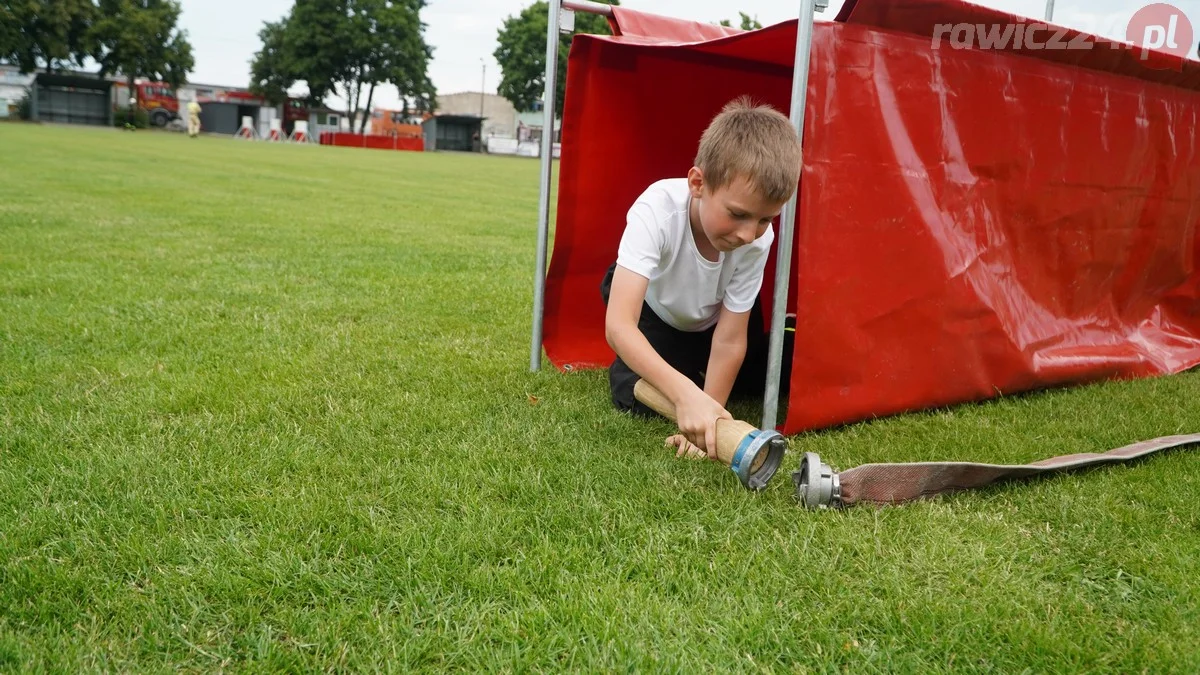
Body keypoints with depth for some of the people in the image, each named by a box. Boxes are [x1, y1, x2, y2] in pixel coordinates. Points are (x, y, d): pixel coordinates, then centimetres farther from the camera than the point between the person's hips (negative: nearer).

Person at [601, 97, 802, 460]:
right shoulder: (657, 211, -42)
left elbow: (730, 339, -24)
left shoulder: (759, 238, -33)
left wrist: (709, 413, -31)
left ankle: (696, 360, 25)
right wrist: (685, 392, -61)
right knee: (638, 397, -20)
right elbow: (618, 325, -49)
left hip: (711, 320, 3)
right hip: (654, 306, -2)